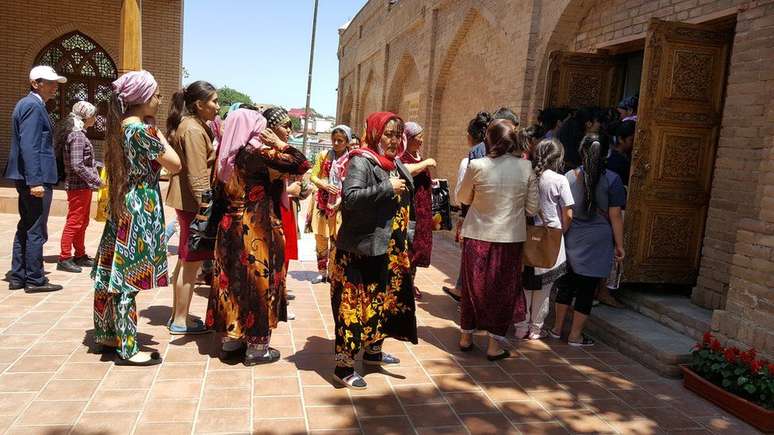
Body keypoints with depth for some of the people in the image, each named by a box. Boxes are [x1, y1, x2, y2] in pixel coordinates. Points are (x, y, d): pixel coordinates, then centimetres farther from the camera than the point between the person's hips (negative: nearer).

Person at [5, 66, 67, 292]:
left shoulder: (26, 103, 17)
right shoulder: (33, 105, -14)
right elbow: (29, 146, -22)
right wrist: (36, 181, -25)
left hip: (26, 177, 10)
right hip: (36, 177, -10)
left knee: (26, 227, 15)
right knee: (36, 231, -3)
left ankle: (18, 277, 22)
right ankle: (35, 280, 4)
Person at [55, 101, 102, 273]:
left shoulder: (79, 134, 14)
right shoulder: (77, 136, -16)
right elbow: (77, 166, -22)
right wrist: (97, 180, -18)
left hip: (83, 186, 10)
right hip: (79, 186, -10)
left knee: (82, 222, 16)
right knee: (74, 222, -5)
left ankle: (80, 255, 26)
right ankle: (64, 258, 1)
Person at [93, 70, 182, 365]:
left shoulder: (118, 127, 10)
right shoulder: (143, 130, -17)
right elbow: (175, 165, -12)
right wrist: (159, 134, -3)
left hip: (121, 207, 9)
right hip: (140, 209, -9)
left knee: (113, 274, 15)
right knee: (129, 278, -3)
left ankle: (108, 335, 28)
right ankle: (127, 349, 5)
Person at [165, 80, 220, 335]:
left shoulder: (194, 125, 15)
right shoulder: (193, 130, -16)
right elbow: (197, 176, -21)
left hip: (186, 201, 11)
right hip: (193, 203, -11)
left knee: (185, 261, 16)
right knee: (192, 263, -2)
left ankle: (177, 315, 26)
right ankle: (180, 322, 7)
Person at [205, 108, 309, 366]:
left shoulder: (228, 154, 8)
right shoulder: (257, 152, -14)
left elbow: (222, 192, 13)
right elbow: (301, 165, -18)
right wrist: (279, 144, -7)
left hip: (230, 226, 7)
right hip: (256, 230, -7)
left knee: (233, 280, 13)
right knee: (258, 282, 3)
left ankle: (230, 341, 23)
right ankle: (257, 347, 11)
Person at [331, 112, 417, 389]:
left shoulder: (395, 163, 14)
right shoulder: (361, 161, -12)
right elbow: (350, 197, -27)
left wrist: (405, 237, 20)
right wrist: (387, 188, -23)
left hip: (391, 248, 9)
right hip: (364, 248, -9)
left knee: (384, 300, 18)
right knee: (357, 303, -3)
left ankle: (373, 350, 35)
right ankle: (343, 366, 7)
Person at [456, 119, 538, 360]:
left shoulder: (477, 166, -11)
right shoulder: (526, 168, -8)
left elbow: (463, 198, 3)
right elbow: (532, 208, -3)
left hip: (477, 236, 0)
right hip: (510, 237, 0)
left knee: (473, 286, 15)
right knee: (503, 289, 12)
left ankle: (466, 336, 28)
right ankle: (495, 344, 17)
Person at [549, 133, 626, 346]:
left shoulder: (569, 176, 0)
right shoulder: (612, 179, -9)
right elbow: (615, 216, -8)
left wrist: (562, 233, 19)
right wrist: (619, 245, 1)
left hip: (571, 239, 3)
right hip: (598, 241, -3)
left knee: (567, 283, 16)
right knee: (587, 289, 6)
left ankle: (557, 328, 25)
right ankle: (575, 335, 15)